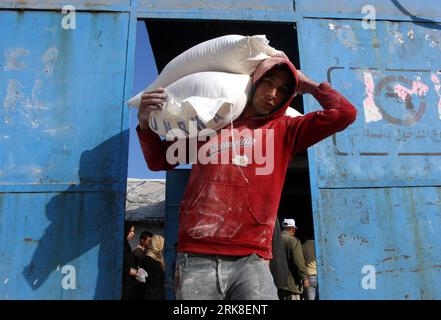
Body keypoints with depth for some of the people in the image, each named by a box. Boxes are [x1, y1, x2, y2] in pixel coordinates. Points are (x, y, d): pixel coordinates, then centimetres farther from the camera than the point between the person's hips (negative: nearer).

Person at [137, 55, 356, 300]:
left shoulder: (284, 130, 15)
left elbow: (345, 113, 7)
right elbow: (159, 160, 22)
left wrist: (308, 85, 17)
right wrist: (145, 123, 7)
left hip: (250, 260, 0)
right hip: (197, 258, 1)